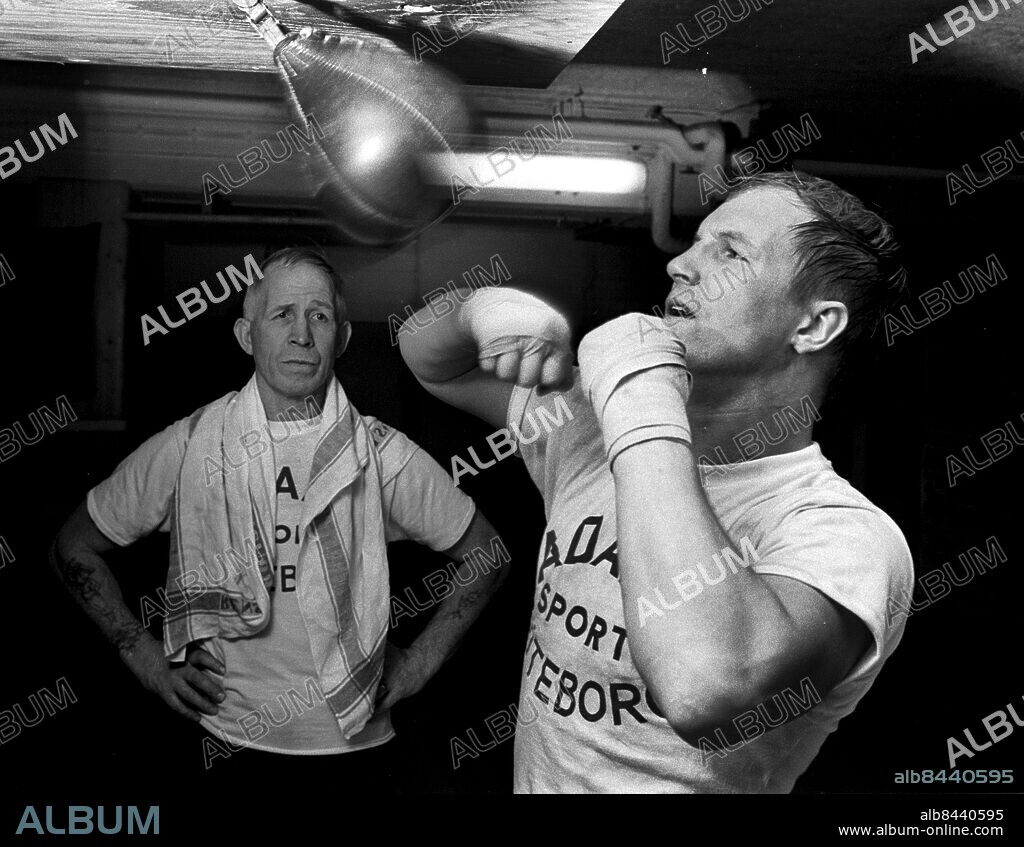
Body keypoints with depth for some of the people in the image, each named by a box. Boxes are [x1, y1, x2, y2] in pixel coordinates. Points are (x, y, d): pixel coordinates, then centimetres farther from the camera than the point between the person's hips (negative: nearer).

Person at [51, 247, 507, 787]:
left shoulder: (382, 454, -6)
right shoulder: (187, 447, -6)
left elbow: (486, 556, 4)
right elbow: (75, 547, 6)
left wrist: (419, 663, 0)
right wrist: (146, 660, 0)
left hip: (354, 742, 1)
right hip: (228, 738, 0)